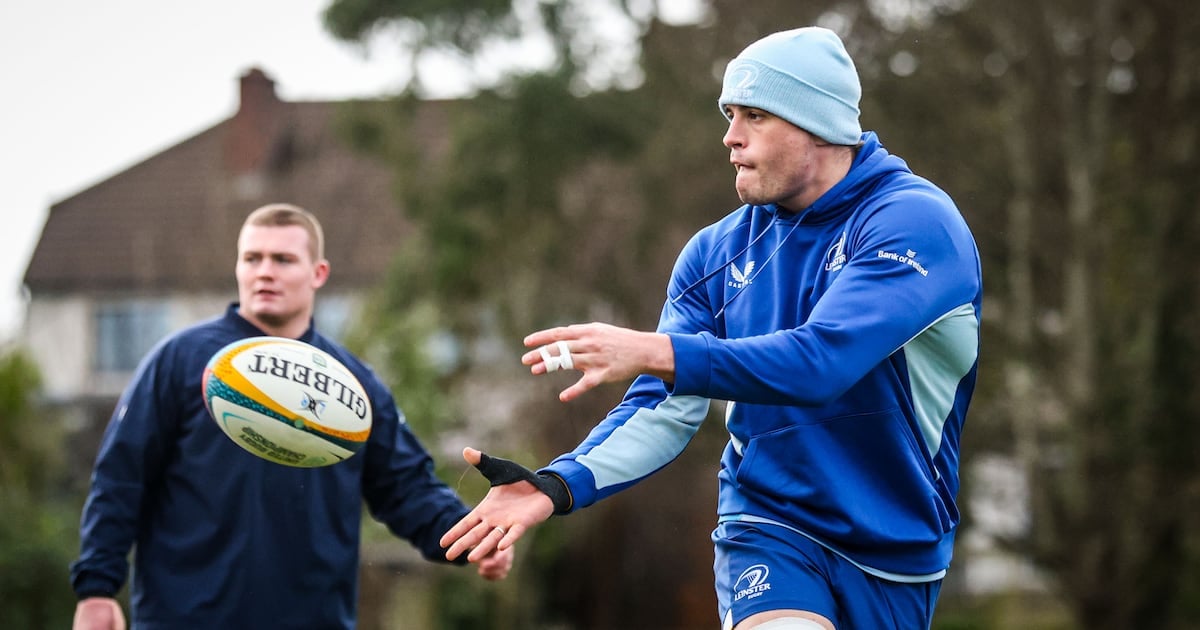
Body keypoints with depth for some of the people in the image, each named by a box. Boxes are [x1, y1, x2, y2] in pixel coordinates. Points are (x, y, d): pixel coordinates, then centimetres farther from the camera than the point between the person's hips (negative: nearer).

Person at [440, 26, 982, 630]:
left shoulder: (916, 221, -14)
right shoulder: (716, 253, 3)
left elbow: (821, 360, -28)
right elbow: (663, 409, -2)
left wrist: (655, 352, -36)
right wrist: (560, 484, -21)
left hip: (896, 559, -1)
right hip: (769, 532, 1)